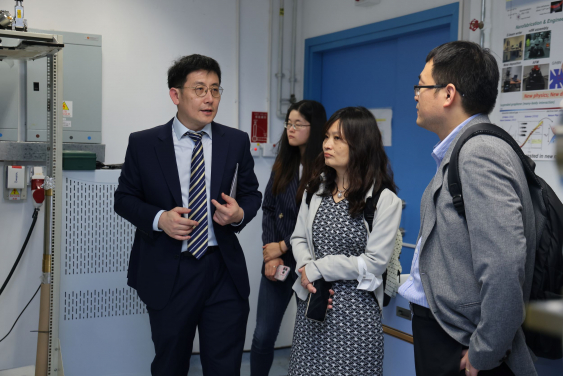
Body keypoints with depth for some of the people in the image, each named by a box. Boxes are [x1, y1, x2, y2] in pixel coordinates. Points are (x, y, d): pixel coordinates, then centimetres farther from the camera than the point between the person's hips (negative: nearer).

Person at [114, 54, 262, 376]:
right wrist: (158, 218, -15)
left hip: (224, 272, 1)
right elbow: (124, 198, 4)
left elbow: (251, 193, 11)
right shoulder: (143, 144, -2)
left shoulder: (237, 142, 3)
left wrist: (240, 214, -12)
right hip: (167, 274, -1)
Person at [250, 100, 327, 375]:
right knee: (263, 336, 7)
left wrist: (283, 247, -9)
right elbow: (268, 209, 8)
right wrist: (270, 255, -4)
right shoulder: (283, 164, 9)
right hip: (278, 262, 5)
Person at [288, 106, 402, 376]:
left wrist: (317, 269, -12)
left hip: (355, 310, -4)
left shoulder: (385, 200, -10)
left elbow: (374, 262, -14)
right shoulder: (316, 188, 6)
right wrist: (304, 267, -12)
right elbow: (299, 238, 10)